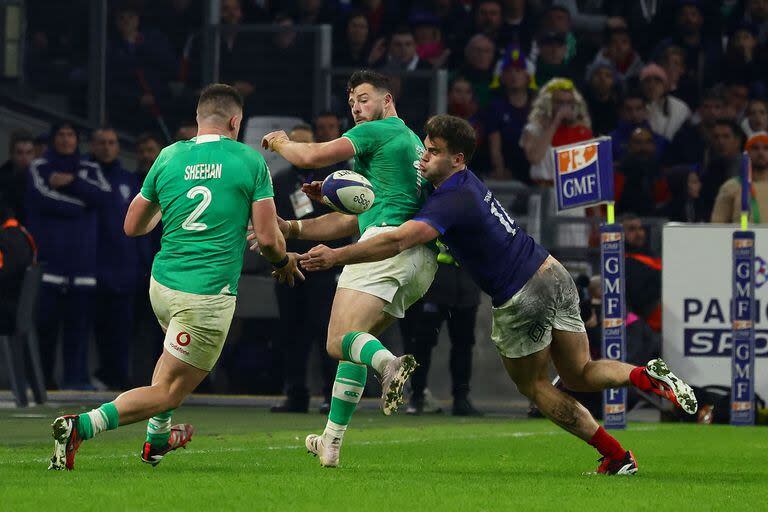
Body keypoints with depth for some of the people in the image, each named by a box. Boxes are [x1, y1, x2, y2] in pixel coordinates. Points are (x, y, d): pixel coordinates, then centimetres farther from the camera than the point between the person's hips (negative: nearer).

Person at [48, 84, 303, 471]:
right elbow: (268, 238, -6)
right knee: (169, 392, -1)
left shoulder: (169, 157, 5)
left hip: (162, 283, 6)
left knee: (177, 353, 37)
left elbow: (132, 227, 11)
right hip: (209, 294, -6)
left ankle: (157, 438, 42)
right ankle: (80, 427, -18)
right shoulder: (251, 162, -5)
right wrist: (284, 263, 16)